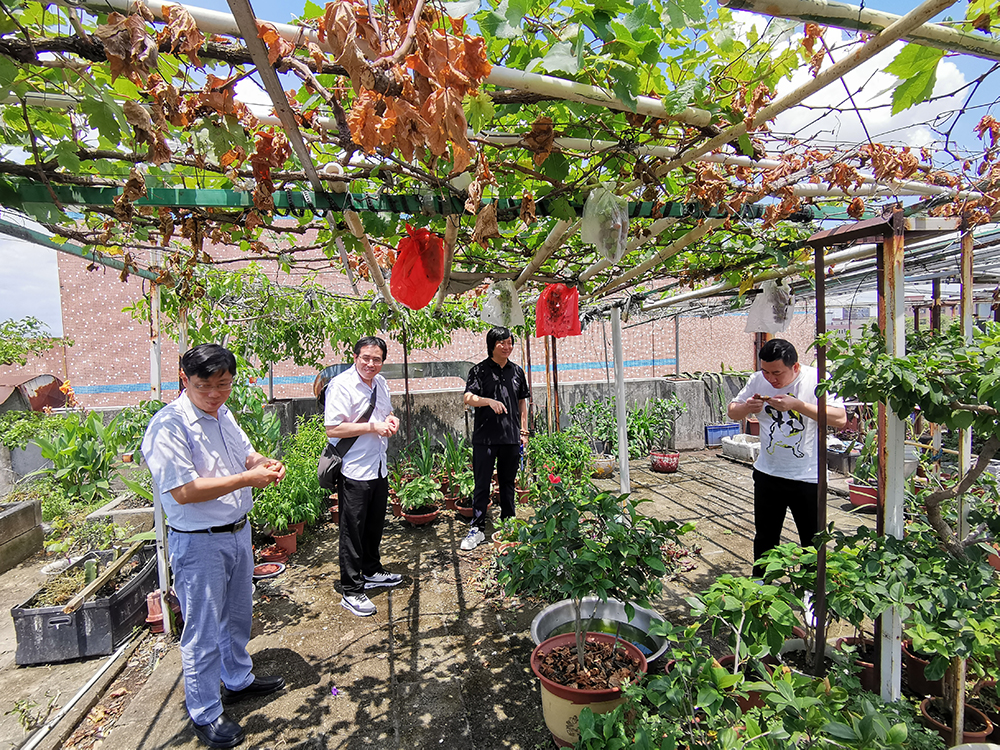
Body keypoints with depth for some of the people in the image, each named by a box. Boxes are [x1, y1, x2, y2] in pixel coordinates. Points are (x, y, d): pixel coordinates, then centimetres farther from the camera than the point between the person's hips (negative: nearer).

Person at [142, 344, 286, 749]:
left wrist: (265, 464, -5)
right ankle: (205, 716, 27)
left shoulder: (223, 414, 5)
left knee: (237, 615, 24)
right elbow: (184, 491, -26)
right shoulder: (169, 425, -21)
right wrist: (247, 478, -27)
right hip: (198, 544, -8)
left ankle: (238, 679, 45)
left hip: (238, 532, 8)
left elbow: (246, 453, 18)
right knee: (203, 632, 8)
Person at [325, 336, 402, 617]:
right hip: (354, 471, -8)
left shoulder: (381, 383, 9)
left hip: (379, 468, 8)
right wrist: (372, 427, -22)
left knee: (375, 525, 21)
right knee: (353, 530, 2)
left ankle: (372, 571, 41)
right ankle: (351, 591, 15)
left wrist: (391, 420, 2)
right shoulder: (341, 385, -15)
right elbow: (333, 429, -21)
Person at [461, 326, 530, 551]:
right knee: (482, 485, 0)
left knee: (508, 483, 14)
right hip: (485, 437, -4)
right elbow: (467, 398, -13)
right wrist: (489, 401, -30)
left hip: (511, 437, 4)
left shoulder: (517, 371, 12)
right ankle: (477, 529, 10)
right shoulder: (479, 370, -1)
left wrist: (524, 431, 14)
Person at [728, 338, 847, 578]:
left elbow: (840, 419, -20)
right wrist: (746, 408, -16)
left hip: (808, 477, -3)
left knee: (813, 542, 12)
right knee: (765, 538, 16)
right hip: (767, 474, 3)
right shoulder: (758, 380, -2)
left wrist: (797, 404, -28)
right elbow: (732, 411, 7)